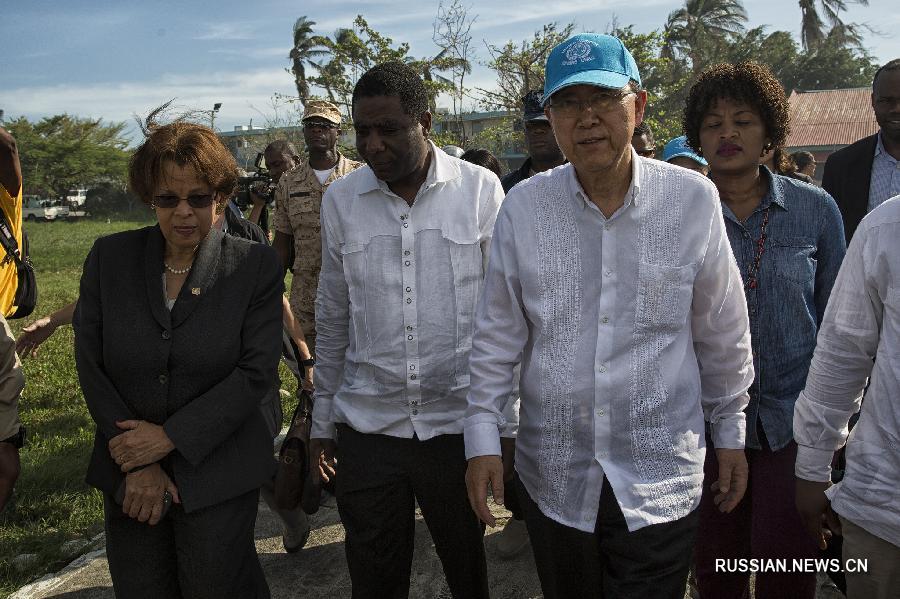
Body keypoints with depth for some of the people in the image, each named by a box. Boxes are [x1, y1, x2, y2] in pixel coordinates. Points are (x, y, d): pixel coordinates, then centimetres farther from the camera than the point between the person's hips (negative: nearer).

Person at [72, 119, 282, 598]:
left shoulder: (254, 265, -8)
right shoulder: (109, 257, -1)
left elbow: (257, 372, -12)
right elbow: (90, 365, -2)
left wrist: (169, 438, -16)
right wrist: (136, 464, -7)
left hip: (217, 475, -2)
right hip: (128, 476, 3)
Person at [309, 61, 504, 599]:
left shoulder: (481, 189, -5)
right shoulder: (340, 200, 2)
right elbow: (333, 320, 9)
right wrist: (323, 420, 12)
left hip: (459, 420, -2)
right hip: (367, 427, 2)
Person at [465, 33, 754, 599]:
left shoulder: (694, 199, -7)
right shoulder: (523, 206, -5)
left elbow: (724, 334, 3)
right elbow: (497, 335, 2)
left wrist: (731, 432, 10)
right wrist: (483, 437, 1)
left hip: (661, 480, -1)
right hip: (553, 478, 2)